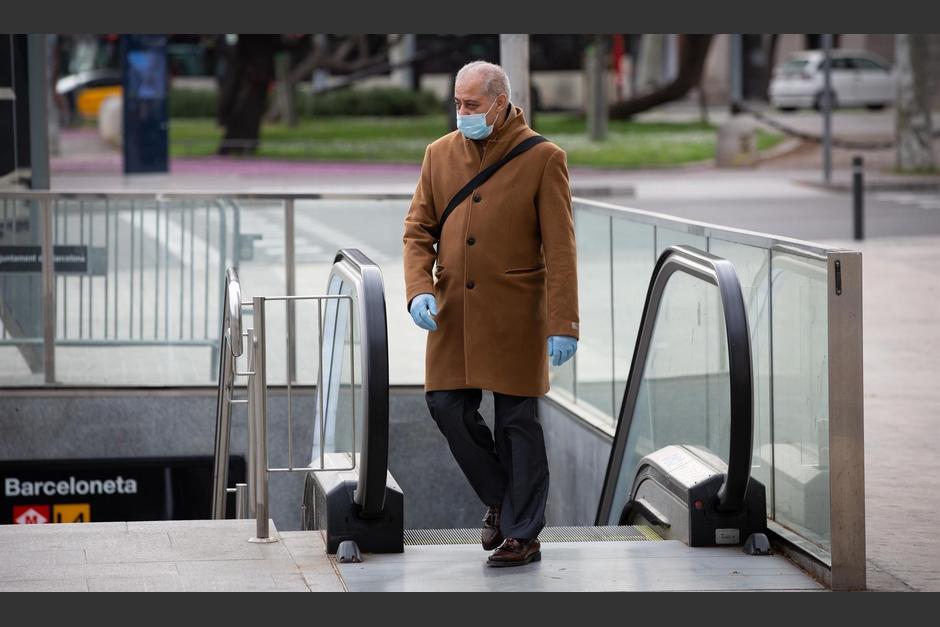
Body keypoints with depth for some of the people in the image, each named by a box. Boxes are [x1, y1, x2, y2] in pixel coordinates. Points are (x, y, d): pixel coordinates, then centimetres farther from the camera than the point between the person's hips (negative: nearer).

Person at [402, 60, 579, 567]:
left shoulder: (542, 158, -6)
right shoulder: (440, 154, 7)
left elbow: (559, 249, -8)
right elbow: (418, 229, 9)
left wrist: (562, 324, -13)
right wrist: (418, 288, -9)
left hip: (514, 315, -4)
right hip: (453, 313, 4)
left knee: (517, 422, 1)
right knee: (448, 407, 2)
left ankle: (523, 534, 11)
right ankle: (499, 498, 25)